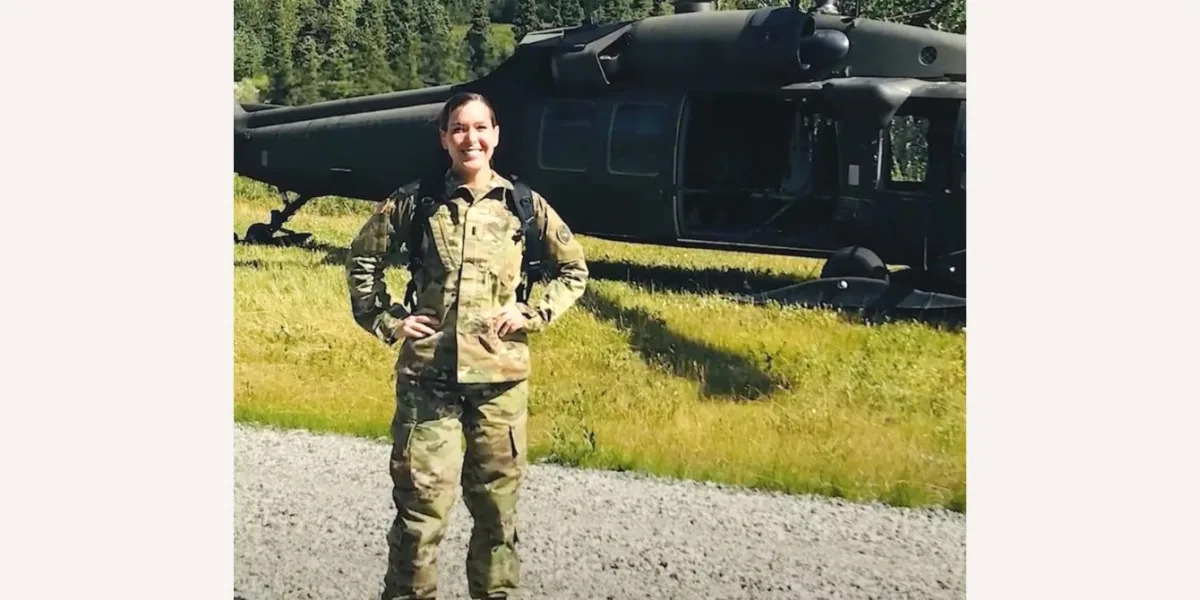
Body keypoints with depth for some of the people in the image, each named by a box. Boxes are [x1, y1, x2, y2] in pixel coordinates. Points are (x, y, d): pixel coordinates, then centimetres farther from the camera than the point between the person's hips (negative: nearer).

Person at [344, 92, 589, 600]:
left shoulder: (524, 205, 5)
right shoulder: (415, 202, 2)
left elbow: (573, 269, 15)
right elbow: (362, 260, 14)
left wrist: (533, 314, 2)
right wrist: (386, 320, 4)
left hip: (501, 376, 1)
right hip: (427, 375, -1)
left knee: (497, 504, 10)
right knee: (421, 502, -3)